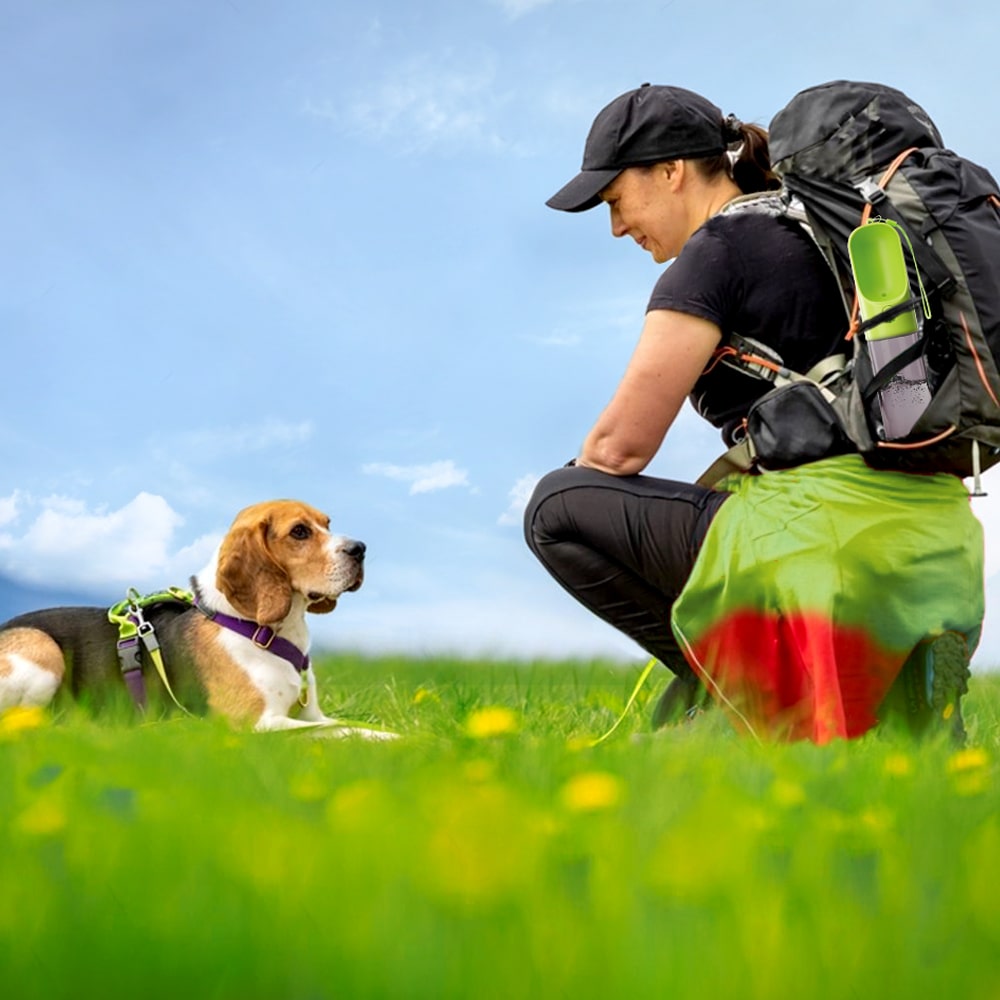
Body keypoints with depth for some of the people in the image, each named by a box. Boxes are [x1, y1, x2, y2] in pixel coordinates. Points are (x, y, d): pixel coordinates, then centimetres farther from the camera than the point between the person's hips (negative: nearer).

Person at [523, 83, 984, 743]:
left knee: (557, 506, -2)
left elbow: (621, 446, -7)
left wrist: (564, 506, 12)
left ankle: (742, 682, -4)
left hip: (828, 535, -10)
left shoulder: (718, 251, -6)